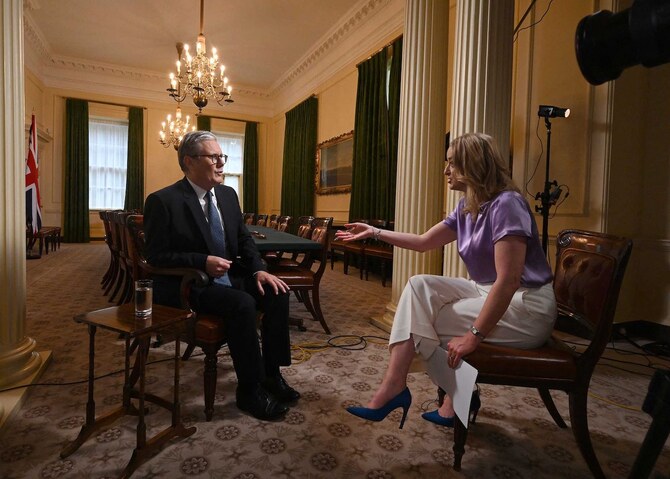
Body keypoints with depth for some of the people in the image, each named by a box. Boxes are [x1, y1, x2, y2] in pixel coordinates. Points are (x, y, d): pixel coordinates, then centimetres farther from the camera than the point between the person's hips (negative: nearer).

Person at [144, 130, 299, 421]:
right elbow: (155, 256, -12)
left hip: (227, 276, 7)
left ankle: (271, 374, 1)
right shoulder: (162, 201, -11)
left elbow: (244, 240, 11)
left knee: (276, 293, -13)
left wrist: (258, 269, -7)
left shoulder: (228, 195, 8)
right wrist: (203, 262, -24)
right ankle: (250, 391, -13)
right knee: (243, 303, -30)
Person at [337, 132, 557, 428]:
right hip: (487, 292, 9)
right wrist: (374, 233, 12)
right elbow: (423, 242, 13)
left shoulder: (506, 205, -21)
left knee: (423, 321, -10)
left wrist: (474, 335, -24)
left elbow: (508, 281, -26)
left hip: (525, 306, -8)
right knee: (419, 286, -3)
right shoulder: (466, 208, 6)